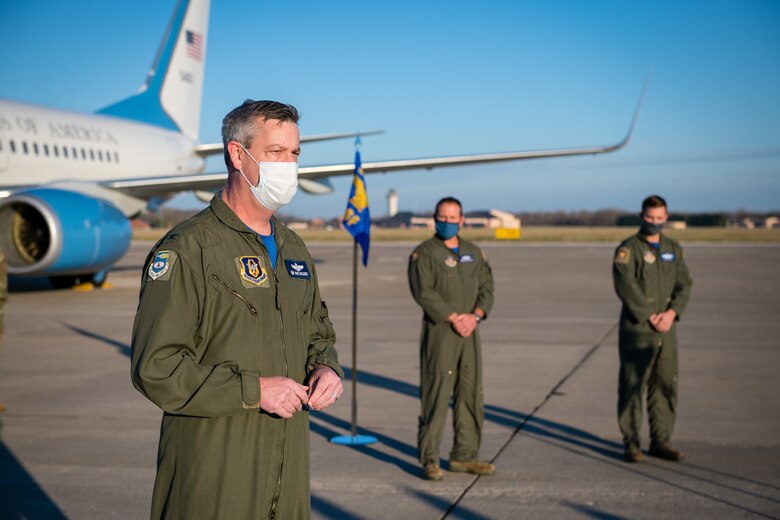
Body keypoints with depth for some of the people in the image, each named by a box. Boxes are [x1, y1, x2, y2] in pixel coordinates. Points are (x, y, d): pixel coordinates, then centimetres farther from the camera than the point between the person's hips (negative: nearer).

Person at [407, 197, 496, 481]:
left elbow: (487, 287, 9)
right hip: (439, 331, -5)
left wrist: (475, 316, -9)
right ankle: (429, 458, 0)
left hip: (469, 331, 6)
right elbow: (423, 292, -13)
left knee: (471, 395, 8)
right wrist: (455, 318, -17)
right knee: (435, 396, -7)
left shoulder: (474, 253, 15)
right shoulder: (423, 253, -2)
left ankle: (464, 456, 17)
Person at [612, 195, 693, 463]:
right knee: (632, 386, -2)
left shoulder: (673, 249, 13)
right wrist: (650, 316, -16)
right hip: (637, 330, -5)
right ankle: (631, 443, 5)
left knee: (665, 386, 9)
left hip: (666, 329, 6)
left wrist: (672, 313, -9)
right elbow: (625, 286, -15)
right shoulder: (628, 249, -5)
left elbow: (684, 285, 7)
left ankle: (660, 441, 19)